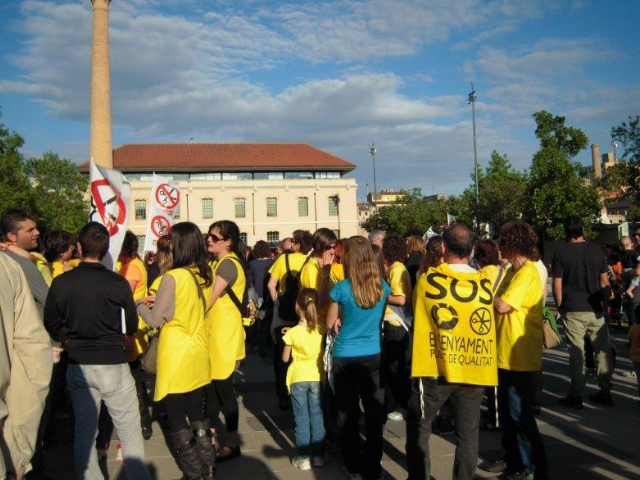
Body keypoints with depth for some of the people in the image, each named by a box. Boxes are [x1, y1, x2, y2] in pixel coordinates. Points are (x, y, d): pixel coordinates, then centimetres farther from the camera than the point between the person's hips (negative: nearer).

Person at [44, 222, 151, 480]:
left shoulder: (60, 283, -6)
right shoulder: (118, 283, -13)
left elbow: (52, 327, 3)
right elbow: (131, 327, -3)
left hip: (77, 365, 3)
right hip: (112, 364, -3)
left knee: (84, 431, 16)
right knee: (129, 430, 9)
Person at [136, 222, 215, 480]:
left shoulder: (173, 277, -19)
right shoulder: (205, 275, 1)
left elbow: (155, 320, -13)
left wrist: (140, 305, 5)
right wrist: (161, 301, 16)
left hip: (176, 355, -7)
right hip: (198, 352, 7)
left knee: (176, 416, 8)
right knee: (196, 412, 18)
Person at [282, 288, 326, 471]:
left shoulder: (292, 332, -13)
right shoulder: (321, 330, -6)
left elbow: (285, 358, -5)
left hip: (298, 378, -2)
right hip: (317, 377, 2)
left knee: (302, 419, 6)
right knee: (317, 417, 13)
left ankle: (303, 458, 10)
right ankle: (319, 455, 19)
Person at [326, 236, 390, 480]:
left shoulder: (341, 288, -14)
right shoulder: (382, 285, -5)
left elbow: (330, 324, -3)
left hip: (345, 357, -2)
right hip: (373, 356, 2)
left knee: (348, 414, 12)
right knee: (374, 413, 11)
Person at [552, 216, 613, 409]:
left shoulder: (560, 253, -4)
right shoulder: (596, 251, 4)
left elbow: (557, 286, -6)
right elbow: (604, 282, 6)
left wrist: (560, 307, 5)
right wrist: (606, 304, 17)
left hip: (573, 310, -2)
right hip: (595, 310, 3)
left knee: (576, 353, 0)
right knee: (603, 351, 12)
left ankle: (576, 396, 4)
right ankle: (605, 392, 18)